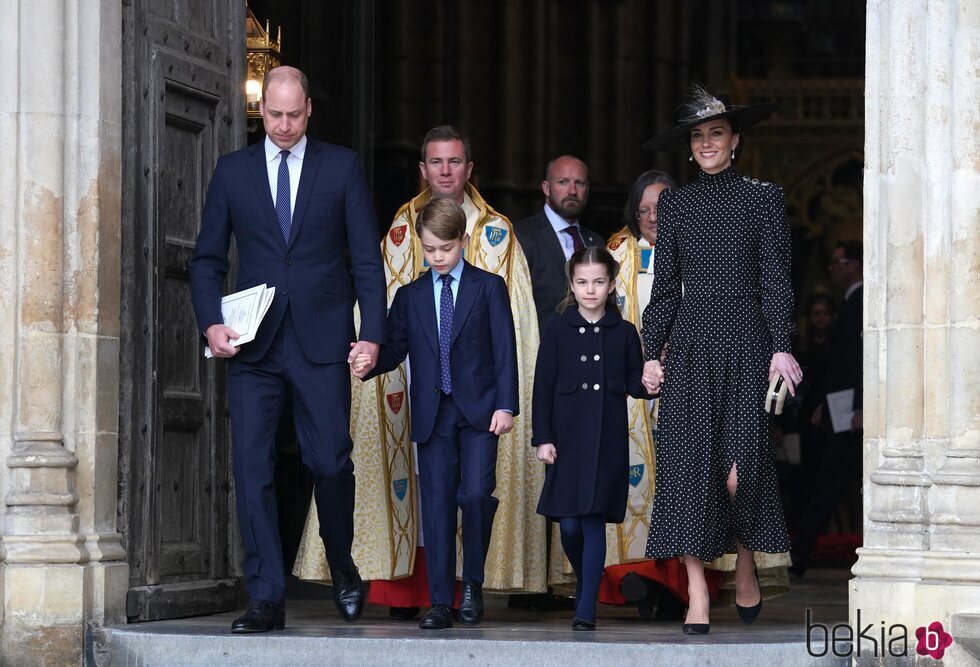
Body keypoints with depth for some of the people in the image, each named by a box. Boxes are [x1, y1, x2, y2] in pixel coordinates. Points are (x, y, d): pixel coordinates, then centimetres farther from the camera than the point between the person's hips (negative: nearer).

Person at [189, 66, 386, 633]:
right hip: (254, 345, 1)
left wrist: (373, 334, -5)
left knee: (331, 462, -2)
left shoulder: (342, 167, 6)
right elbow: (208, 258, 12)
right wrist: (211, 322, -4)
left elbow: (367, 258, 4)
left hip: (322, 341, -1)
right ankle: (266, 599, -2)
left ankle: (343, 569, 25)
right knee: (253, 468, -5)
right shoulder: (233, 171, 10)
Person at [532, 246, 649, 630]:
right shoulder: (557, 330, 3)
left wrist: (649, 384, -15)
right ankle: (584, 581, 28)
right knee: (569, 525, -1)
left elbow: (634, 384, 8)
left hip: (607, 440, 0)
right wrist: (543, 438, -4)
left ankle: (586, 610, -3)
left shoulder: (623, 333, 5)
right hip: (567, 438, 0)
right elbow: (543, 386, 2)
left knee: (593, 522, -4)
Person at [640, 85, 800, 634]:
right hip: (691, 343, 2)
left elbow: (776, 279, 1)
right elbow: (665, 284, 12)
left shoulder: (763, 198, 5)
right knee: (690, 462, -4)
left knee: (742, 466, -9)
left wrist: (782, 347, -7)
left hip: (745, 340, -2)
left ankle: (747, 565, 17)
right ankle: (698, 596, -3)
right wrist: (651, 353, 5)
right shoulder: (675, 204, 12)